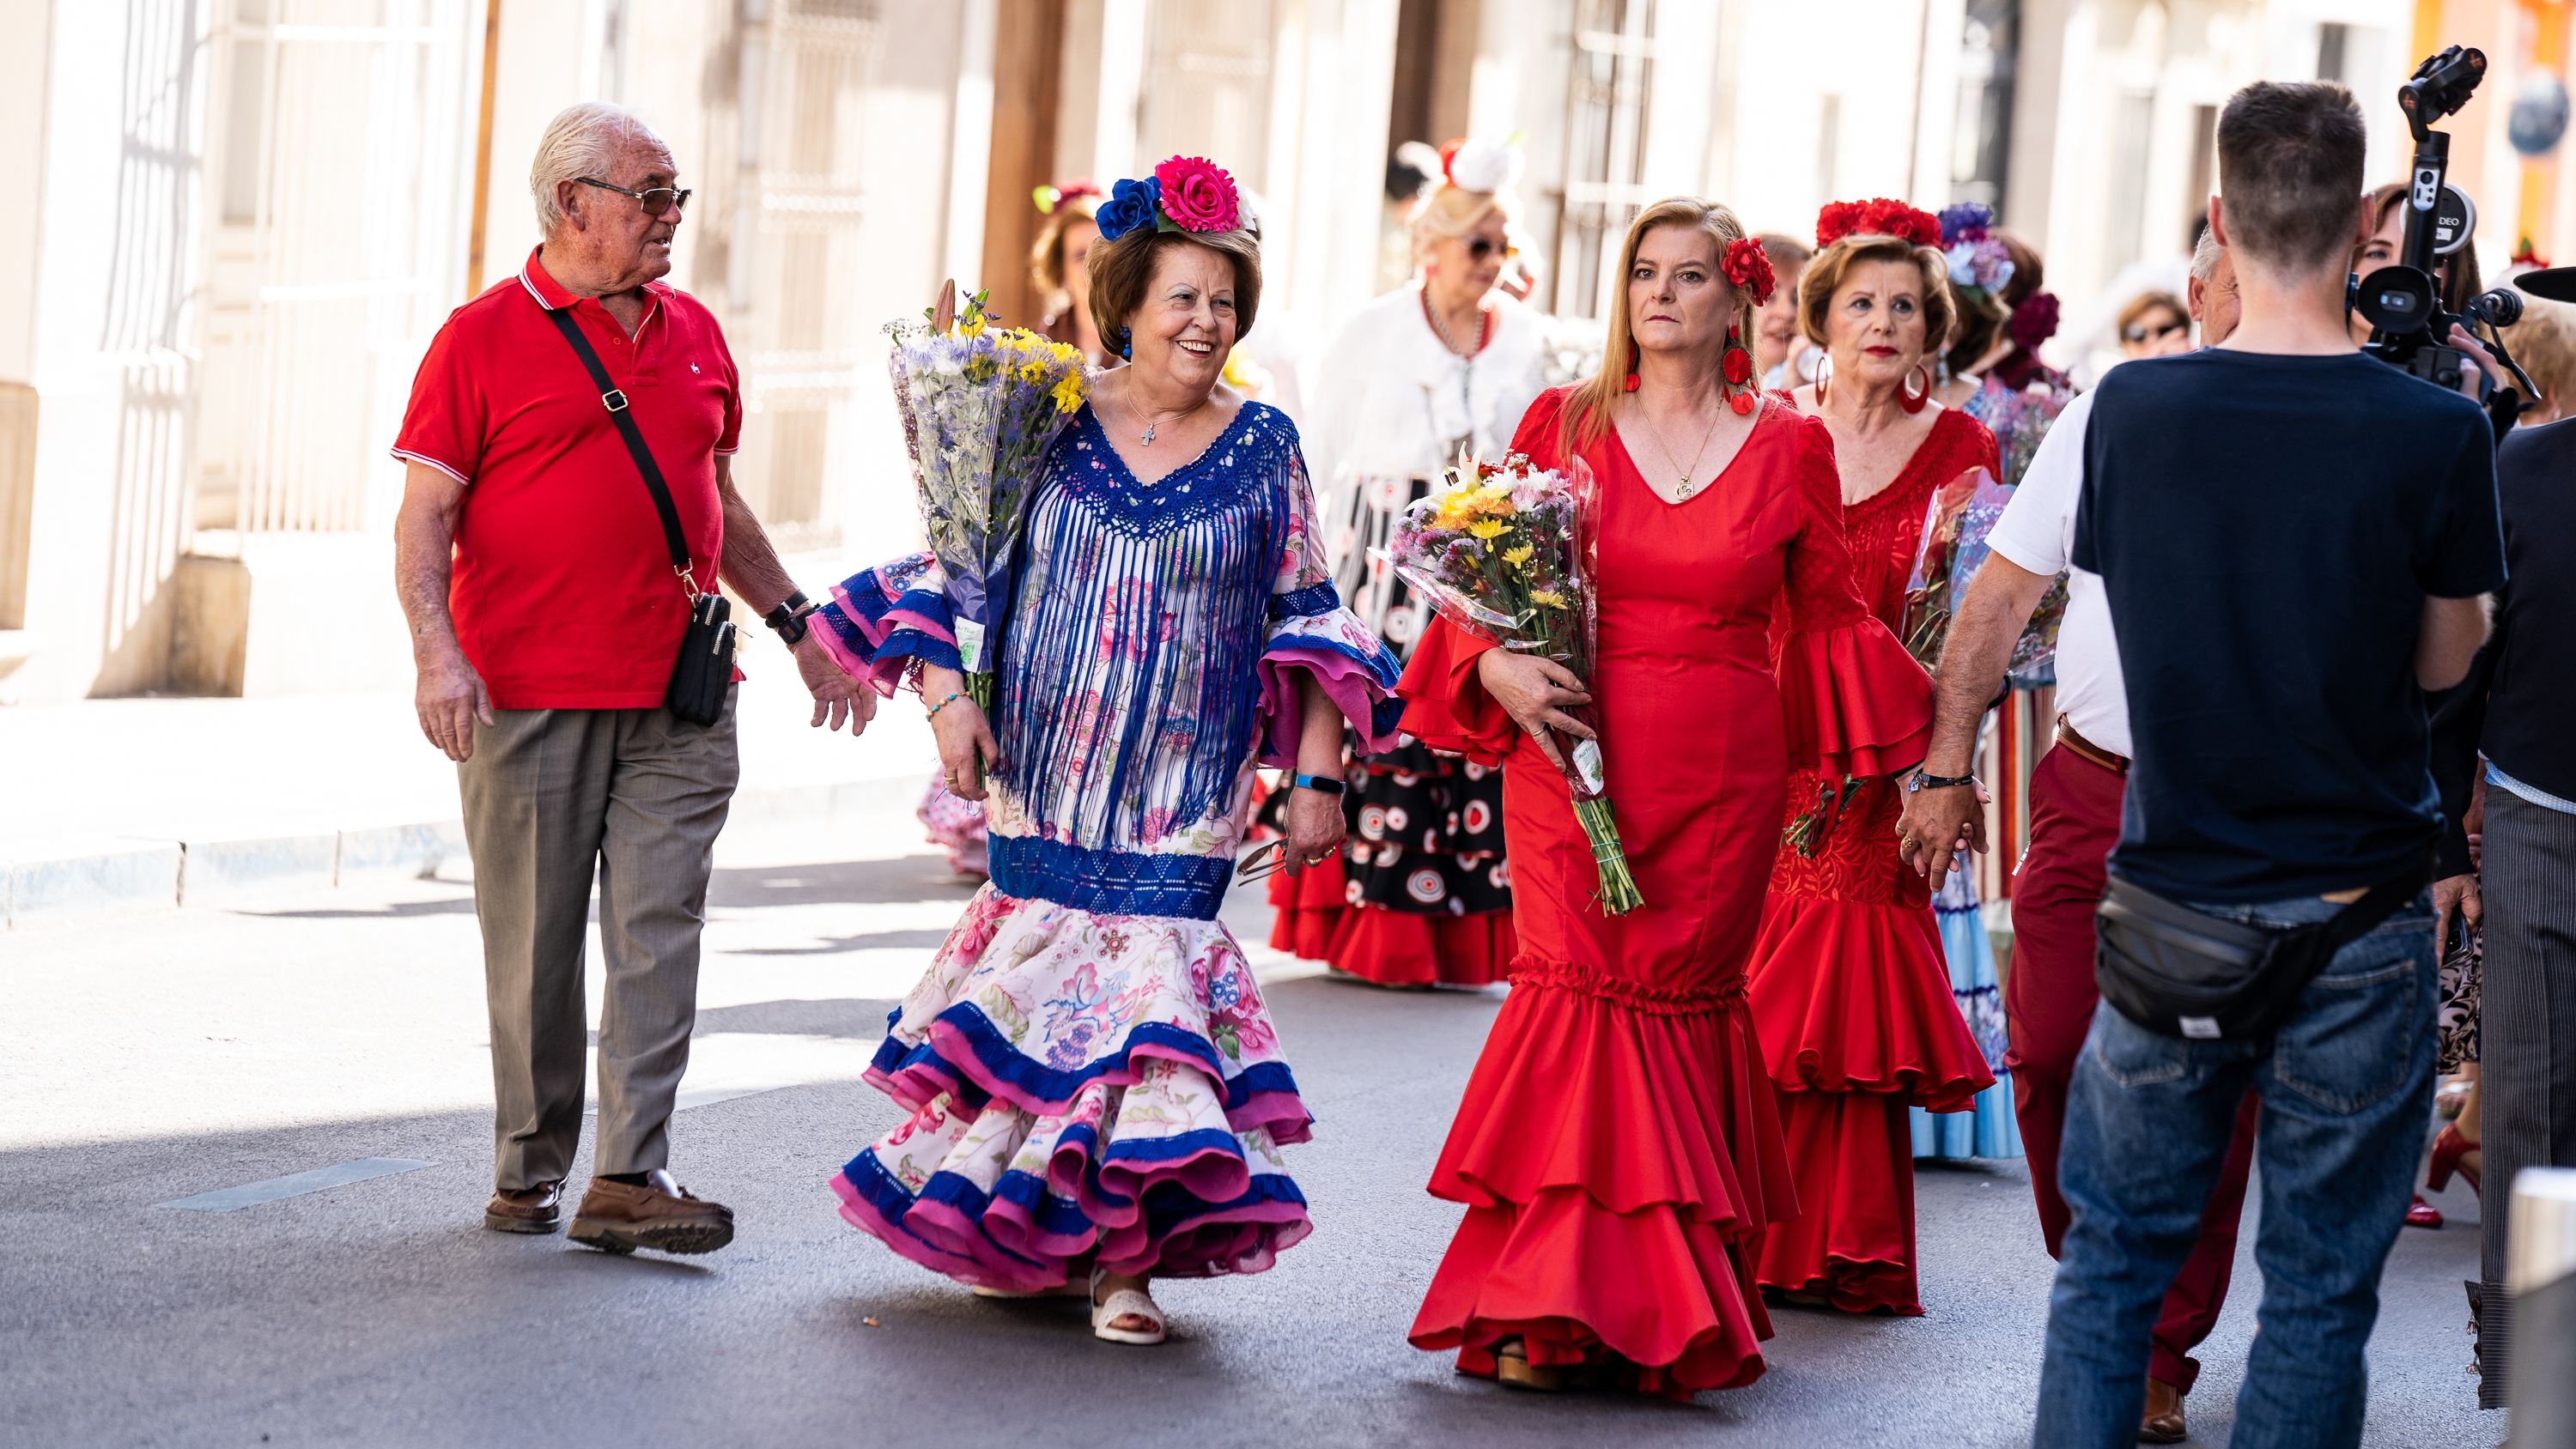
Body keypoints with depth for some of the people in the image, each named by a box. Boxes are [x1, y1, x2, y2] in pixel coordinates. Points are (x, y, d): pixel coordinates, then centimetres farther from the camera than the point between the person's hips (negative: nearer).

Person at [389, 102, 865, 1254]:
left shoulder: (694, 337, 15)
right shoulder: (485, 338, -1)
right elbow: (423, 518, -5)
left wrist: (796, 626, 22)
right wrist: (436, 651, -18)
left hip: (677, 702, 4)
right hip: (528, 696, -4)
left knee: (658, 935, -4)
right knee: (536, 947, 3)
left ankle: (631, 1178, -5)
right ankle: (530, 1172, 15)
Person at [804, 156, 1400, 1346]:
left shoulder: (1263, 448, 4)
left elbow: (1306, 621, 8)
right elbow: (952, 567, 5)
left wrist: (1317, 773, 2)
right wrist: (946, 692, -9)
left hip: (1185, 795, -1)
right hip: (1043, 777, 1)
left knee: (1147, 975, -10)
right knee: (1044, 970, 2)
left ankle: (1127, 1258, -5)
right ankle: (1027, 1232, 20)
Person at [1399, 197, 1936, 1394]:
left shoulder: (1789, 447, 5)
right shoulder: (1564, 424, 5)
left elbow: (1830, 619, 12)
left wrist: (1932, 708, 1)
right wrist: (1495, 666, -9)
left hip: (1720, 776, 0)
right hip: (1569, 747, 0)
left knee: (1681, 1001, 3)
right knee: (1580, 991, -7)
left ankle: (1670, 1309, 12)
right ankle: (1552, 1310, -2)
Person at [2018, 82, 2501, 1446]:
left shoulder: (2132, 408, -6)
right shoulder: (2434, 432, -12)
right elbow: (2444, 658, 0)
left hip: (2172, 906, 2)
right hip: (2356, 920, -2)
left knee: (2111, 1249, 15)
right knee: (2320, 1283, 6)